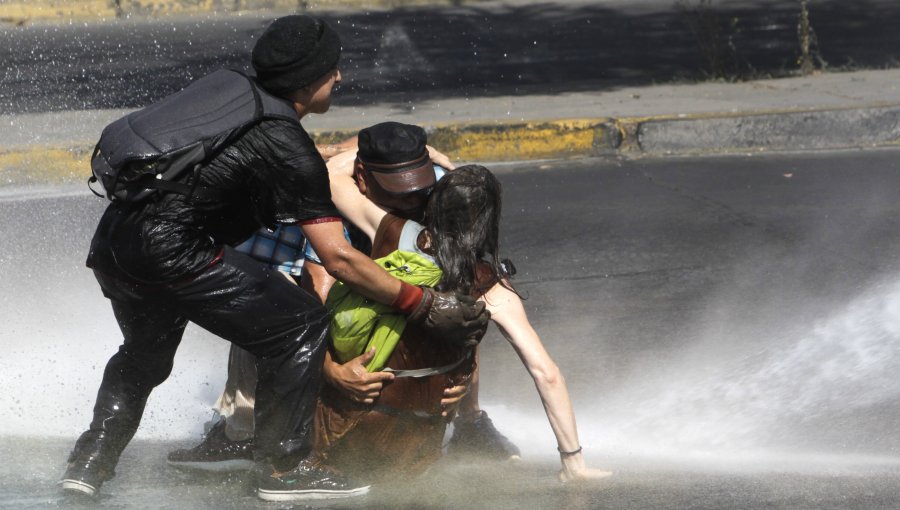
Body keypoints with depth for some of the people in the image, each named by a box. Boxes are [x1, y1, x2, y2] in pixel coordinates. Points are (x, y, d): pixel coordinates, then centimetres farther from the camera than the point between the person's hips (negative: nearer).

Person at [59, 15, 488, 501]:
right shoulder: (288, 147, -6)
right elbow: (338, 259, -8)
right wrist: (423, 305, -2)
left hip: (110, 242, 9)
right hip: (170, 251, -9)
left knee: (145, 355, 34)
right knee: (301, 324, 0)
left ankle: (89, 462, 27)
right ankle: (282, 466, 2)